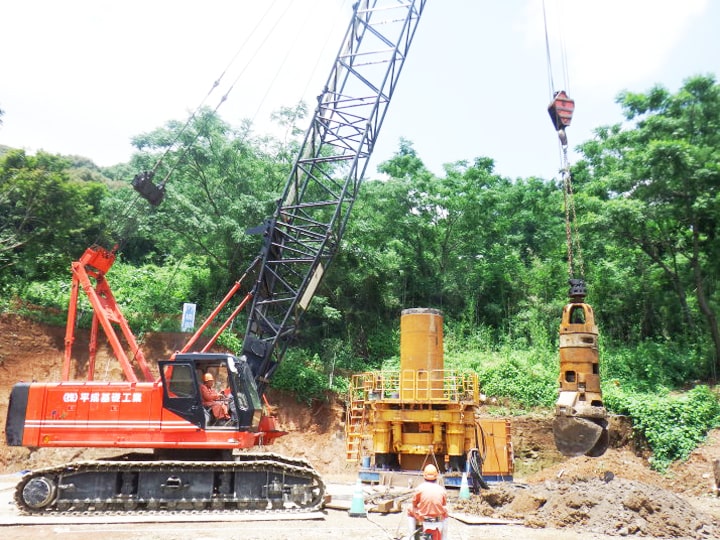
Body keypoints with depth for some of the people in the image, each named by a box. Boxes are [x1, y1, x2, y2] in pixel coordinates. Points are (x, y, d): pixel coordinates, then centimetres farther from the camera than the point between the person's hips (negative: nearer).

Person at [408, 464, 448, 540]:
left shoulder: (420, 488, -8)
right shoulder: (441, 489, -3)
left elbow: (414, 503, 1)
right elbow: (444, 504, 7)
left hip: (422, 518, -1)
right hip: (438, 518, 1)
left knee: (410, 513, 29)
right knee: (445, 515, 35)